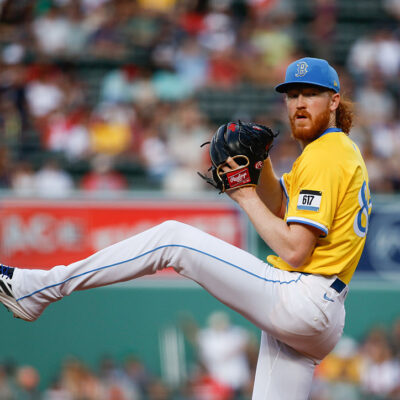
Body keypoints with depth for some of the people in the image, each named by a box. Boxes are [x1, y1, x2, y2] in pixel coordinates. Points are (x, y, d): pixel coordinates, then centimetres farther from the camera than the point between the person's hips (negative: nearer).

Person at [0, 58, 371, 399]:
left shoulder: (324, 157, -11)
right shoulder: (339, 148, 22)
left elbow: (295, 252, -19)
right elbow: (279, 207, 33)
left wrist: (245, 196, -9)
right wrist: (262, 163, 13)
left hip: (297, 300, -10)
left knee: (171, 238, -7)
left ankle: (37, 289, -6)